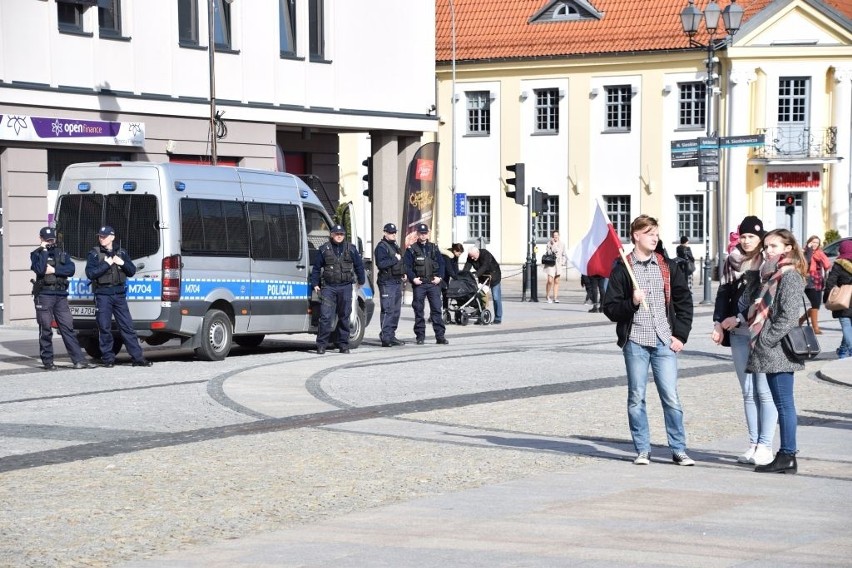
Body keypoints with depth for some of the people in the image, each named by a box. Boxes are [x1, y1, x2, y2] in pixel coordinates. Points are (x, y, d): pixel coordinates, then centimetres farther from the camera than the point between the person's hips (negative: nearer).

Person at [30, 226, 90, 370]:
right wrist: (44, 251, -9)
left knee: (68, 327, -1)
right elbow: (39, 269, -15)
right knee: (45, 329, -1)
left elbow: (71, 269, 0)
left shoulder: (62, 254, 17)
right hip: (44, 295, -3)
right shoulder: (37, 254, 5)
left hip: (61, 295, 3)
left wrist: (54, 270, -10)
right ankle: (47, 361, 5)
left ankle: (78, 360, -5)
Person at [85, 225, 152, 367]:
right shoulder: (94, 254, 1)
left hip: (119, 294, 3)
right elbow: (90, 273, -11)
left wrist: (122, 263, -6)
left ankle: (138, 357, 4)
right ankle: (108, 359, 7)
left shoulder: (121, 253, 12)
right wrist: (106, 264, -15)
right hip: (103, 295, -3)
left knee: (127, 326, 3)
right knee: (104, 328, -1)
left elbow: (132, 271, 13)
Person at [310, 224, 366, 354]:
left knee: (344, 317, 7)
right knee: (326, 316, -10)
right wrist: (315, 284, 5)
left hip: (345, 286, 2)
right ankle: (321, 345, -7)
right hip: (328, 286, -2)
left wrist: (361, 281, 17)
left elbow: (359, 265, 17)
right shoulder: (324, 249, 5)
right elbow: (316, 267, 9)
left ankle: (344, 345, 15)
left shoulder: (351, 249, 9)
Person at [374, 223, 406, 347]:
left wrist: (403, 274, 15)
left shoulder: (395, 246, 20)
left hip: (397, 281, 9)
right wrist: (395, 259, -17)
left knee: (396, 310, 11)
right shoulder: (381, 246, -9)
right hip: (387, 282, -9)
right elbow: (381, 263, -22)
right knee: (388, 310, -12)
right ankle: (385, 338, -13)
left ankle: (391, 336, 18)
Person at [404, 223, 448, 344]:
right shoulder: (412, 249, 5)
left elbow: (441, 263, 12)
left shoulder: (434, 248, 13)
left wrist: (439, 277, -2)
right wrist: (413, 278, -12)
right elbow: (407, 266, 0)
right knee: (418, 310, 1)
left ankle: (440, 336, -2)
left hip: (433, 284, 1)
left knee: (436, 309, -3)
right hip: (419, 284, -1)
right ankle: (420, 336, 7)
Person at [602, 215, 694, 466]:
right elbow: (610, 308, 1)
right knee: (637, 398, 3)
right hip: (635, 342, -1)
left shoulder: (667, 266, 10)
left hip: (664, 342, 1)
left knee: (671, 397, -2)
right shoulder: (622, 269, 3)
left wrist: (680, 335, 5)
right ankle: (642, 450, 11)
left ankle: (679, 450, 4)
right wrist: (631, 303, -17)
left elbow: (684, 301, 13)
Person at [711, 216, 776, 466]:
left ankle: (765, 446, -1)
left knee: (764, 391, -5)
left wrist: (740, 318, -11)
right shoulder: (732, 262, 12)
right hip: (739, 334, 5)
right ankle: (753, 444, 12)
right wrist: (718, 323, 0)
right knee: (748, 392, 8)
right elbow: (723, 293, 14)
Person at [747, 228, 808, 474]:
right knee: (782, 404, 10)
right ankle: (786, 454, 13)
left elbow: (789, 315, -18)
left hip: (778, 351, -10)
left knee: (784, 403, -6)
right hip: (771, 352, 10)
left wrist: (766, 340, -17)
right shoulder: (773, 274, 18)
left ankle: (787, 456, -4)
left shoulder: (789, 276, -11)